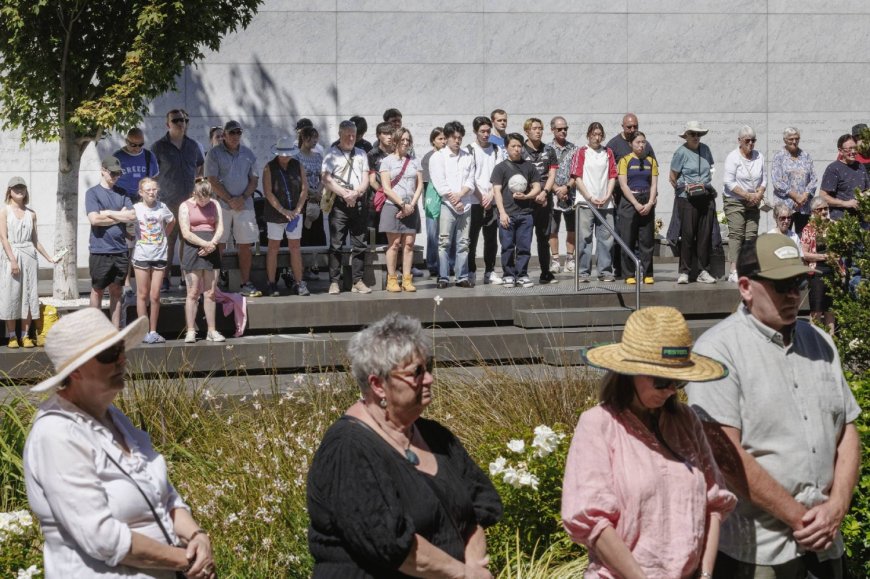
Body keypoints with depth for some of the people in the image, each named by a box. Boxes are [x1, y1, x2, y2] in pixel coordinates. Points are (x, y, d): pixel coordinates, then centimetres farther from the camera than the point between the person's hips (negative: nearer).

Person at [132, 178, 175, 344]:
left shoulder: (162, 207, 4)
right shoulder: (135, 209, -4)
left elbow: (171, 222, 21)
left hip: (160, 255, 2)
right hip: (141, 255, -2)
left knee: (155, 296, 4)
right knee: (143, 295, 2)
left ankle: (153, 331, 11)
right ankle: (145, 332, 5)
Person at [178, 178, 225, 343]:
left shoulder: (214, 205, 11)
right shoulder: (185, 206, 0)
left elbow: (220, 228, 4)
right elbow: (186, 233, -9)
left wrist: (212, 244, -13)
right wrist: (206, 244, -16)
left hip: (211, 251, 3)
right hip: (193, 250, -3)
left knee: (210, 293, 4)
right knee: (193, 293, -4)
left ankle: (212, 331, 7)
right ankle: (191, 331, -2)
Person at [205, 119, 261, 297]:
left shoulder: (248, 154, 11)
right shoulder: (215, 154, -1)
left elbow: (253, 180, 11)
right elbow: (212, 182, -6)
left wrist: (243, 198, -6)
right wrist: (230, 200, -12)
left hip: (244, 205, 4)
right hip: (221, 204, -4)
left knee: (245, 245, 3)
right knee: (218, 245, -4)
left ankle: (245, 284, 8)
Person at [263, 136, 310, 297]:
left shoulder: (298, 166, 4)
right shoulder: (269, 168, -4)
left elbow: (304, 189, 2)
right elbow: (268, 193, -11)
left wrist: (297, 210, -9)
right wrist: (283, 210, -17)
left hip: (295, 213, 3)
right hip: (275, 213, -2)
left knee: (295, 247, 3)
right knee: (273, 247, 2)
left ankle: (299, 284, 5)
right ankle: (272, 284, 7)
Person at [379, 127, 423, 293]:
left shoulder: (414, 162, 14)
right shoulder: (387, 161, 2)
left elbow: (419, 186, 9)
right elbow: (386, 188, -5)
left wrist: (412, 205, -5)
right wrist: (403, 204, -11)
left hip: (411, 208, 4)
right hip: (393, 206, -4)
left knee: (409, 244, 0)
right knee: (394, 243, -5)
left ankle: (407, 279, 1)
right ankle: (391, 280, -3)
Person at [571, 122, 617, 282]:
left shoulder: (608, 153, 12)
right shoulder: (581, 152, 4)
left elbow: (613, 176, 10)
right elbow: (577, 177, -2)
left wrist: (607, 196, -4)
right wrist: (590, 197, -9)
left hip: (605, 202, 3)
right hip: (585, 202, -3)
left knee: (606, 237, 2)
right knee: (585, 237, -3)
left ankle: (605, 271, 9)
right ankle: (583, 272, 2)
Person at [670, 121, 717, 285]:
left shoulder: (705, 149, 11)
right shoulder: (681, 152, -4)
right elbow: (673, 178, -1)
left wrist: (707, 185, 16)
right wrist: (684, 189, -1)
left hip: (706, 197, 5)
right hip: (687, 199, -5)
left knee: (705, 234, 4)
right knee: (688, 234, -5)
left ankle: (704, 272, 8)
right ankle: (684, 272, 1)